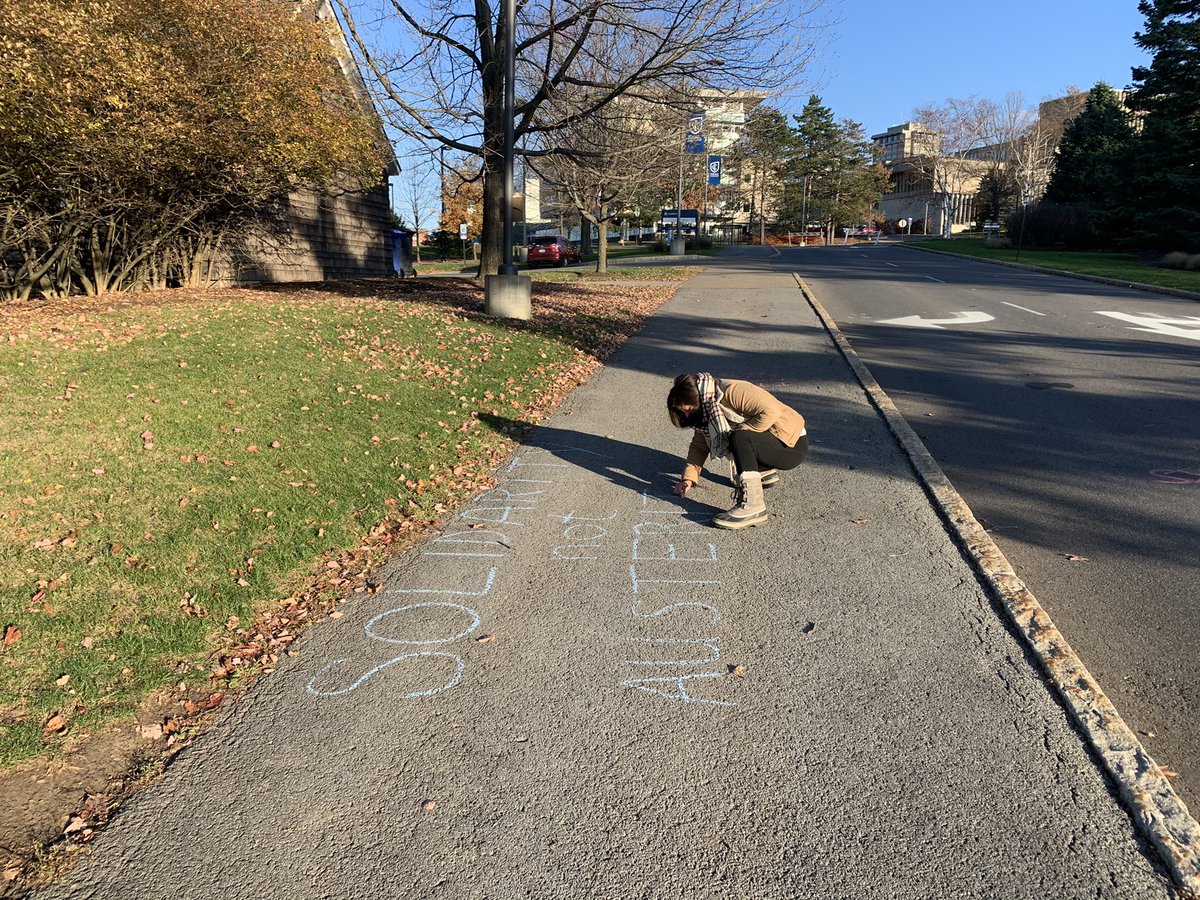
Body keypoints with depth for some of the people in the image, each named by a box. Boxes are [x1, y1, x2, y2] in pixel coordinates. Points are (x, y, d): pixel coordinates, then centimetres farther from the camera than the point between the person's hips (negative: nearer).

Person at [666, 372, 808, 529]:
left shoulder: (732, 392, -23)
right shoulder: (707, 411, 4)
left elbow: (771, 411, -32)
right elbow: (699, 444, 5)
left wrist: (738, 431, -24)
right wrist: (689, 478, -7)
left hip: (793, 445, -9)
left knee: (739, 438, -31)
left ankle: (752, 506, -34)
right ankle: (765, 473, 25)